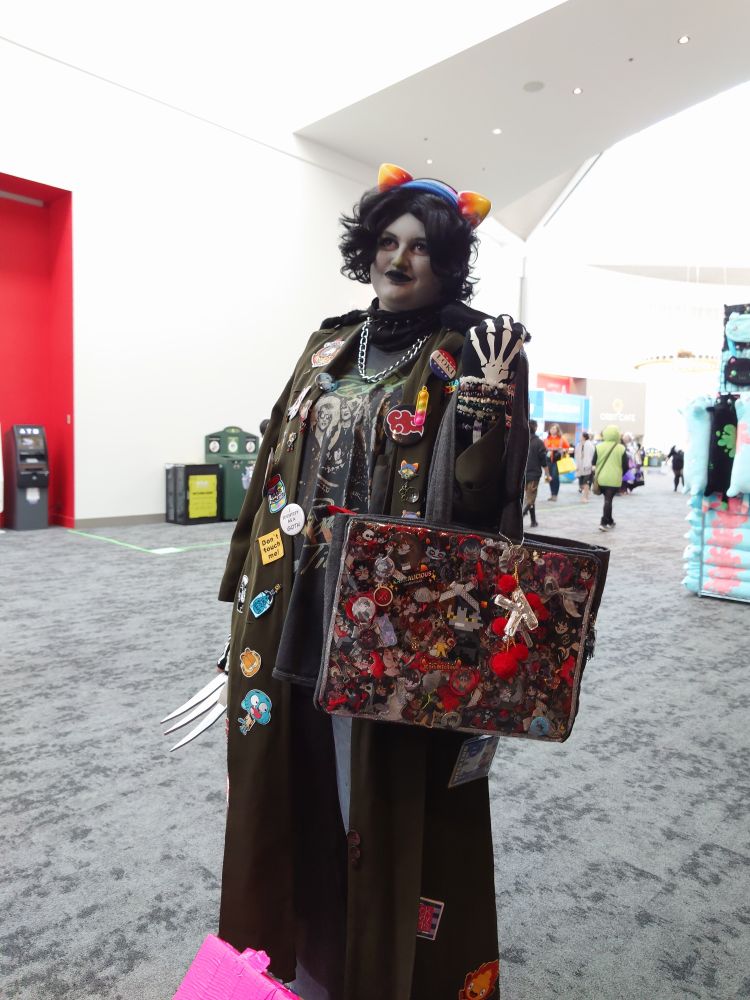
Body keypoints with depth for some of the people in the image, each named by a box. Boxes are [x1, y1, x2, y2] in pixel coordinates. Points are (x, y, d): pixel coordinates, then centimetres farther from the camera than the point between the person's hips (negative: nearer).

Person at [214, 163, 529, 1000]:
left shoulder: (470, 356, -4)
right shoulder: (329, 345, 11)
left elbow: (491, 495, -10)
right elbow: (279, 467, 12)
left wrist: (487, 419, -29)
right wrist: (249, 585, 13)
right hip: (294, 612, 6)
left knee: (385, 799, 9)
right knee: (297, 784, 20)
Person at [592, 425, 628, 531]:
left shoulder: (599, 447, -1)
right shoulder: (621, 448, -6)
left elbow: (594, 463, 3)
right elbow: (626, 466, -3)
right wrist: (620, 474, 14)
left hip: (601, 478, 3)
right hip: (614, 479, -3)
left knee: (607, 499, 18)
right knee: (608, 500, -1)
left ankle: (610, 521, 28)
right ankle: (604, 523, -8)